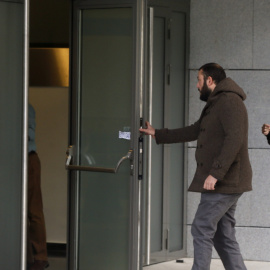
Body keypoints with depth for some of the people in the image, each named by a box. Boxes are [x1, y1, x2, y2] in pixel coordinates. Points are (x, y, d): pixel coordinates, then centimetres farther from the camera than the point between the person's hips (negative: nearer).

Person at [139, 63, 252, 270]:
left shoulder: (229, 101, -13)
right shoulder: (216, 104, 21)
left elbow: (234, 139, -24)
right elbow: (193, 132, 29)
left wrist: (216, 173, -27)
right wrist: (157, 134, 32)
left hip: (223, 183, -10)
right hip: (225, 183, 10)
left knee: (202, 229, -9)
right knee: (223, 236, 9)